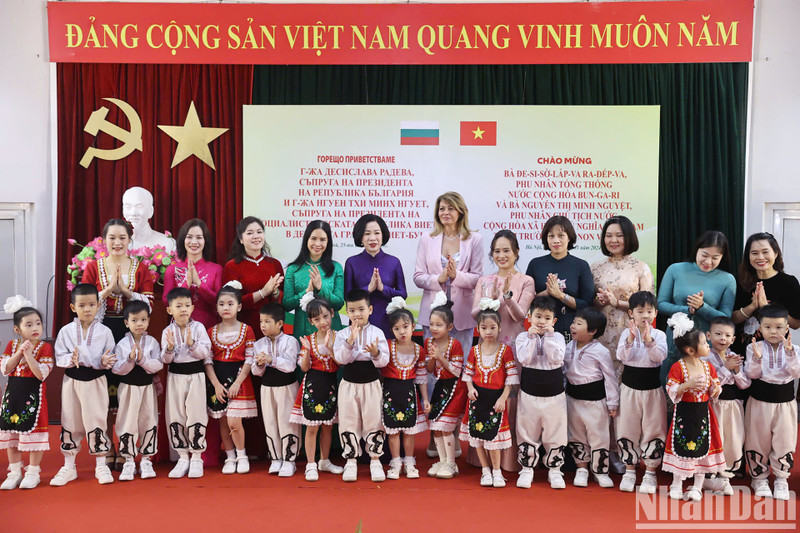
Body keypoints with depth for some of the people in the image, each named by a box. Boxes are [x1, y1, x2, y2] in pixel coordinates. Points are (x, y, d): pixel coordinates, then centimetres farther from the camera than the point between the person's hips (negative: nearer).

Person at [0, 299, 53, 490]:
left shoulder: (45, 347, -8)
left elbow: (42, 374, -17)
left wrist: (29, 355, -23)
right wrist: (19, 352, -15)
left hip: (34, 394, -4)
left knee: (33, 430, 0)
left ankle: (33, 472, 14)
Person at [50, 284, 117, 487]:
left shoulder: (104, 332, -3)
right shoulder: (66, 331, -2)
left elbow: (109, 358, 0)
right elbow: (59, 357, -2)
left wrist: (105, 361, -22)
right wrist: (71, 360, -22)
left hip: (96, 380, -1)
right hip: (72, 380, 1)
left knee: (96, 421, 2)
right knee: (70, 422, 9)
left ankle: (101, 465, 16)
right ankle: (68, 466, 23)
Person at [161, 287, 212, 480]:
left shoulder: (198, 327, -2)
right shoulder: (167, 331, 2)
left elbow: (205, 353, -8)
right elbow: (166, 359, 0)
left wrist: (192, 344, -23)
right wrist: (169, 348, -20)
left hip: (195, 375, -2)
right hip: (175, 375, 2)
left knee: (196, 416, -1)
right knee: (175, 417, 5)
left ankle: (196, 458, 12)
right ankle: (182, 458, 18)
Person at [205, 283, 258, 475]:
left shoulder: (246, 330, -1)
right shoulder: (211, 332, 5)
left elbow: (249, 360, -4)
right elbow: (208, 361, 2)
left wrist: (237, 382, -12)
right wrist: (216, 384, -9)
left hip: (239, 378, -3)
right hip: (217, 380, 3)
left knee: (234, 422, -10)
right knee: (223, 422, 7)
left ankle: (242, 455, 12)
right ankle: (230, 457, 22)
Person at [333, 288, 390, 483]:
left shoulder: (377, 333, -2)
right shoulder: (342, 334, 0)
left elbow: (384, 361, -8)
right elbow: (340, 359, -14)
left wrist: (375, 353, -28)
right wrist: (350, 341, -26)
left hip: (371, 384, -1)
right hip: (349, 384, 1)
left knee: (374, 421, 4)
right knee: (348, 422, 6)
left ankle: (375, 460, 16)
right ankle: (350, 461, 17)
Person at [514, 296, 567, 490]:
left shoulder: (557, 337, 0)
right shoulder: (523, 337, -2)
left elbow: (556, 359, -16)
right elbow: (524, 359, -17)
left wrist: (549, 336, -19)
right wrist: (532, 337, -21)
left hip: (554, 394, 0)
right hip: (529, 394, 0)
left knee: (555, 432, 8)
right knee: (527, 432, 8)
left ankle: (554, 469, 23)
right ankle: (527, 468, 22)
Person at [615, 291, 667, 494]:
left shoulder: (659, 335, -1)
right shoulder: (626, 334, -2)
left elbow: (660, 356, -17)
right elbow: (622, 356, -15)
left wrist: (648, 339, -30)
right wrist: (631, 338, -29)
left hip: (652, 389, 0)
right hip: (629, 388, 0)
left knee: (653, 429, 4)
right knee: (627, 429, 7)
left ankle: (650, 473, 16)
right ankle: (629, 471, 21)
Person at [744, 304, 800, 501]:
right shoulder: (754, 347, -4)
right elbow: (752, 374, -11)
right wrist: (757, 358, -29)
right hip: (759, 401, -1)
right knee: (758, 440, 8)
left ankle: (781, 479, 25)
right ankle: (760, 478, 24)